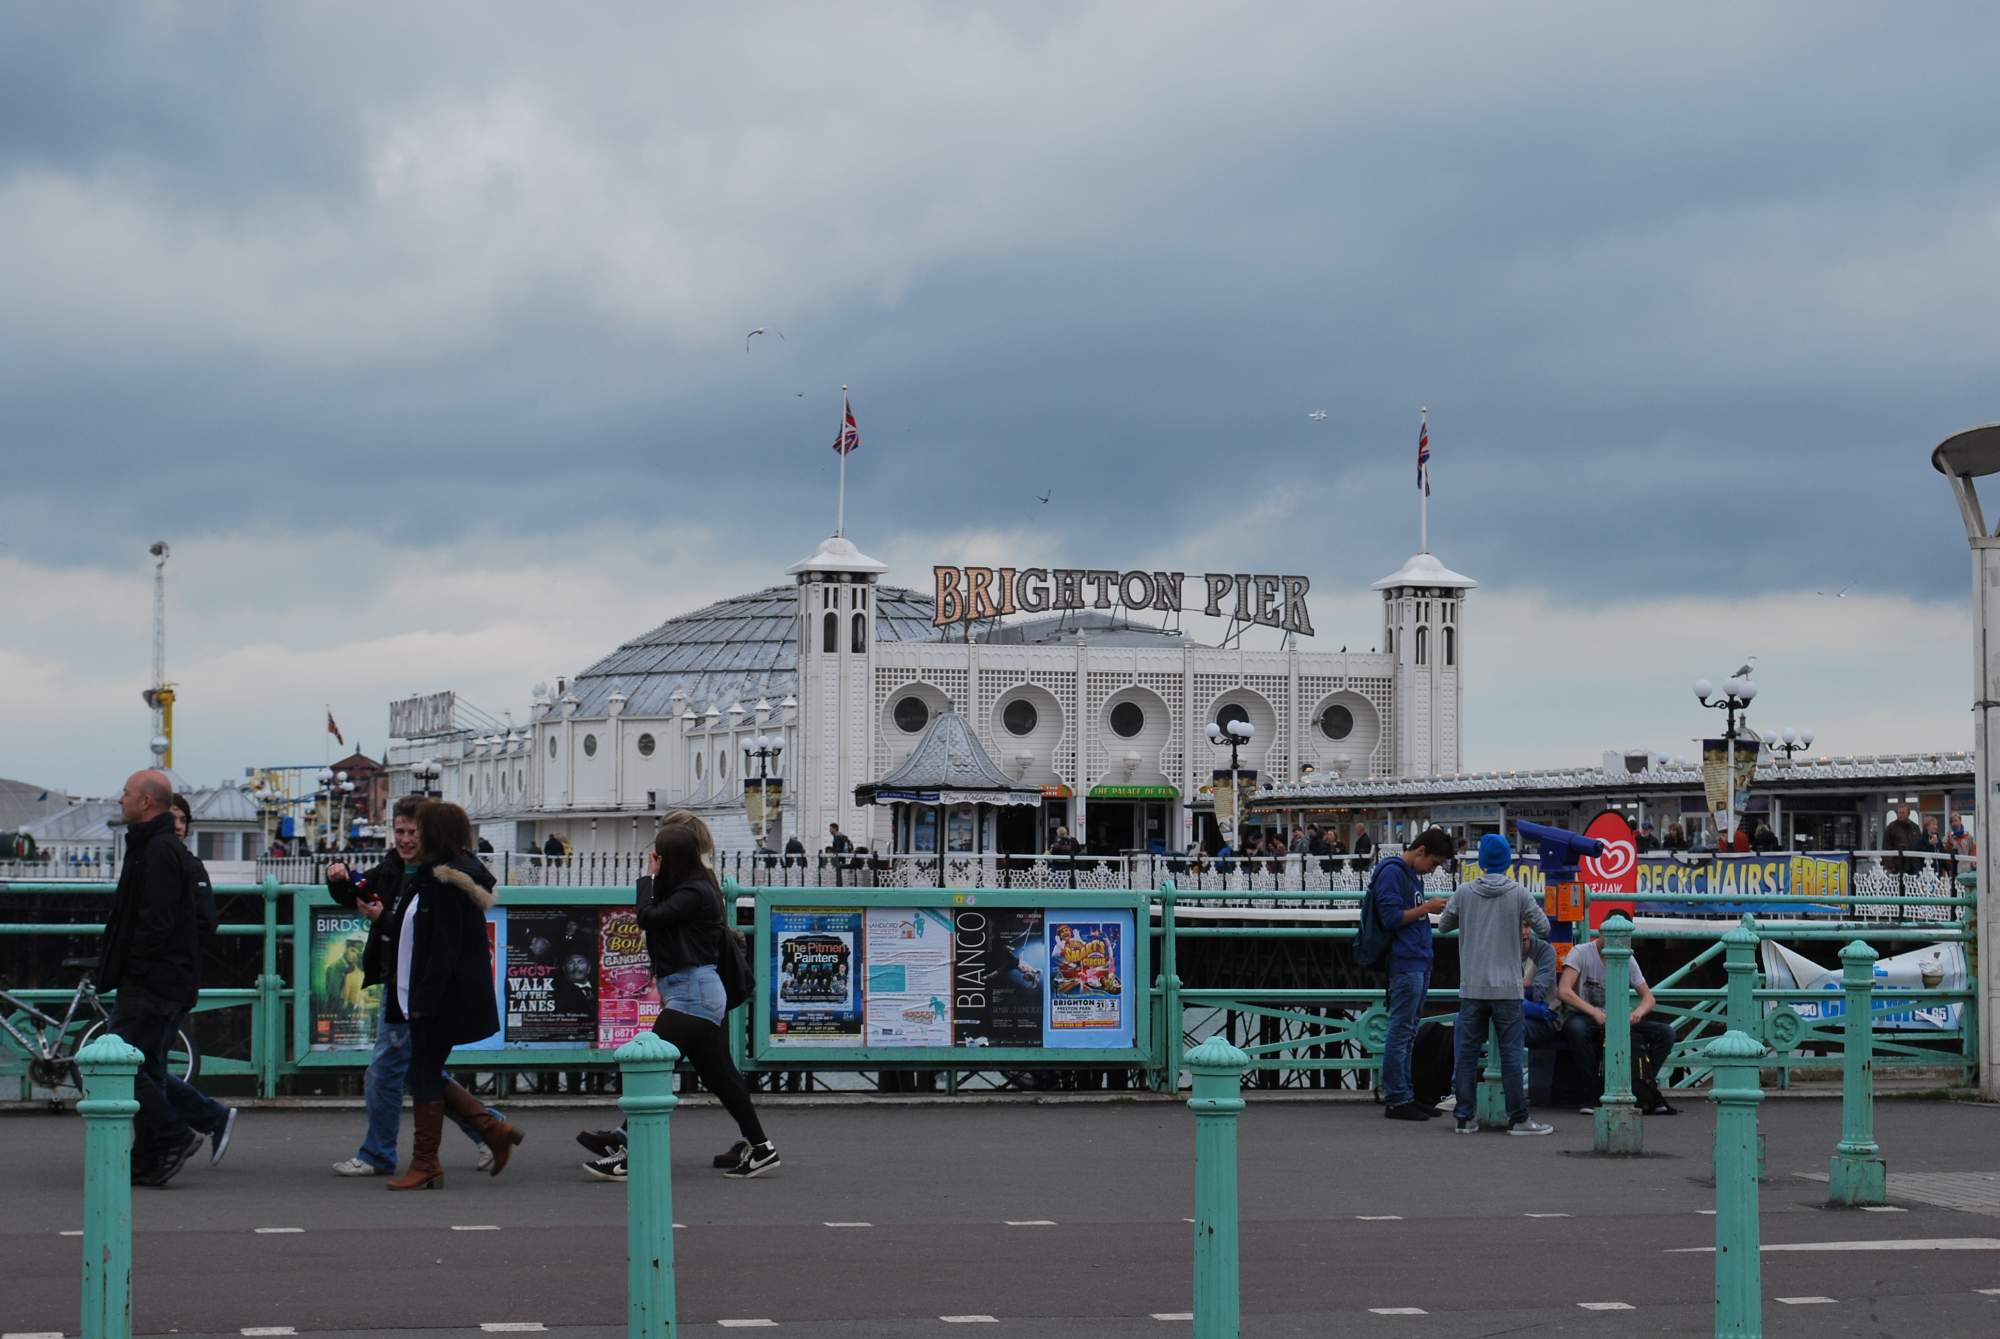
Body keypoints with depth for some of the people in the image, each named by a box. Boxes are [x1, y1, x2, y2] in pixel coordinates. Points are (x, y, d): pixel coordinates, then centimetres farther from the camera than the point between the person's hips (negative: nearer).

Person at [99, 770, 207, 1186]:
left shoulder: (158, 851, -14)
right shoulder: (167, 848, 19)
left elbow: (156, 920, -21)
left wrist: (131, 968, -17)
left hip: (149, 981, -11)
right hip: (168, 981, 11)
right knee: (146, 1067, 10)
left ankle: (173, 1137, -11)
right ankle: (148, 1162, 11)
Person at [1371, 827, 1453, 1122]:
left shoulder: (1413, 874, 18)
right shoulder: (1392, 872, -12)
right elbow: (1391, 918, -18)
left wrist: (1433, 910, 8)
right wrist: (1426, 908, -13)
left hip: (1420, 962, 10)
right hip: (1405, 963, -10)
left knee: (1408, 1032, 12)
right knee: (1401, 1031, -7)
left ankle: (1405, 1095, 17)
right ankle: (1397, 1100, -5)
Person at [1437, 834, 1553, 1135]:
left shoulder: (1464, 893, 0)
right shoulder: (1519, 894, -4)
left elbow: (1444, 925, 12)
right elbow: (1544, 927, 2)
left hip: (1471, 988, 2)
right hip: (1506, 988, -2)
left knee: (1468, 1051, 7)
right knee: (1512, 1054, 2)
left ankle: (1465, 1117, 7)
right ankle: (1519, 1118, 3)